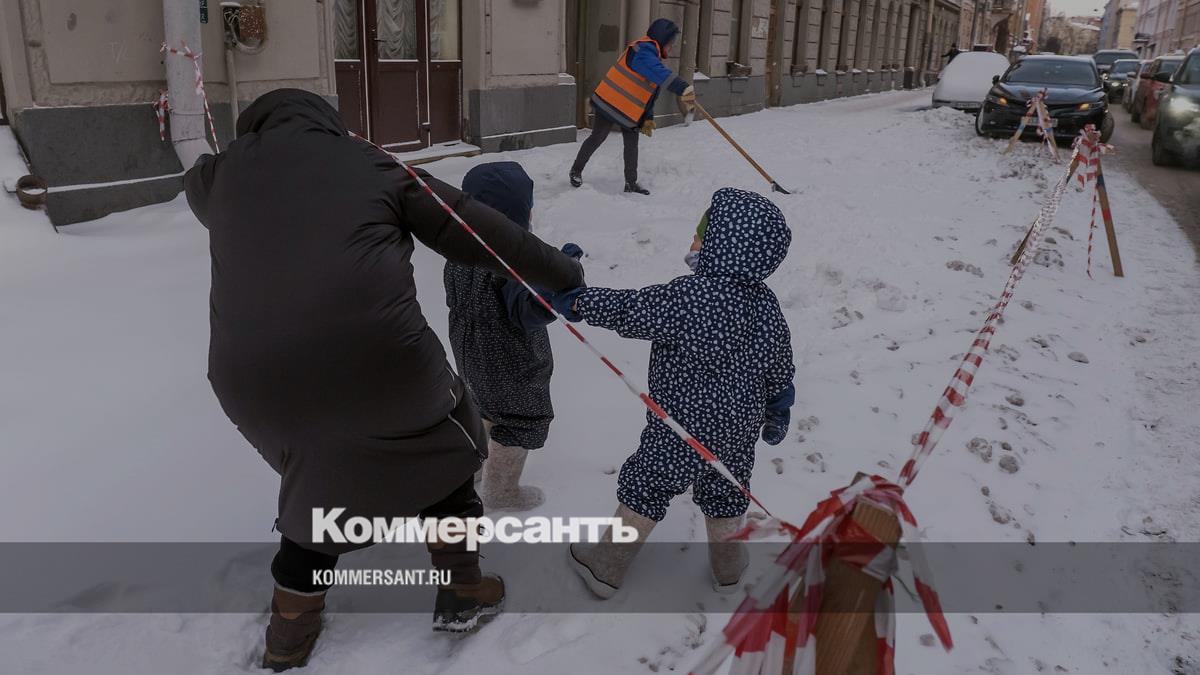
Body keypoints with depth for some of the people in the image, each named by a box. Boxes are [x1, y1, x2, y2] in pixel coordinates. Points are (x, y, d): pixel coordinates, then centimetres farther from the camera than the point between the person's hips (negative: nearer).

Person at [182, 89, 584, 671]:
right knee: (443, 447, 25)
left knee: (319, 477, 30)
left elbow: (198, 184, 42)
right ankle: (462, 591, 35)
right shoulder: (371, 164, 11)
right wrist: (561, 272, 18)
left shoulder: (228, 173, 17)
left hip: (257, 385, 4)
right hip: (374, 363, -4)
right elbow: (477, 231, 10)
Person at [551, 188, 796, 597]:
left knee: (643, 490, 12)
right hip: (740, 432, 6)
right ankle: (728, 570, 44)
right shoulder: (767, 306, -6)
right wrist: (777, 414, 20)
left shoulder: (688, 298, -29)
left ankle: (605, 568, 27)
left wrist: (577, 302, -9)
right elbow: (779, 372, 5)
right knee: (725, 494, 24)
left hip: (682, 432, -6)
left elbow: (629, 311, -21)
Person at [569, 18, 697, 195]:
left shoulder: (650, 54, 12)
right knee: (597, 139, 5)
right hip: (610, 104, -9)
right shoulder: (643, 50, -22)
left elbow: (649, 93, 16)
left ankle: (631, 183, 20)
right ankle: (576, 170, 23)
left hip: (629, 110, 10)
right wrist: (683, 88, -53)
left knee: (632, 144, 10)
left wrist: (647, 119, 13)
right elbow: (660, 74, -42)